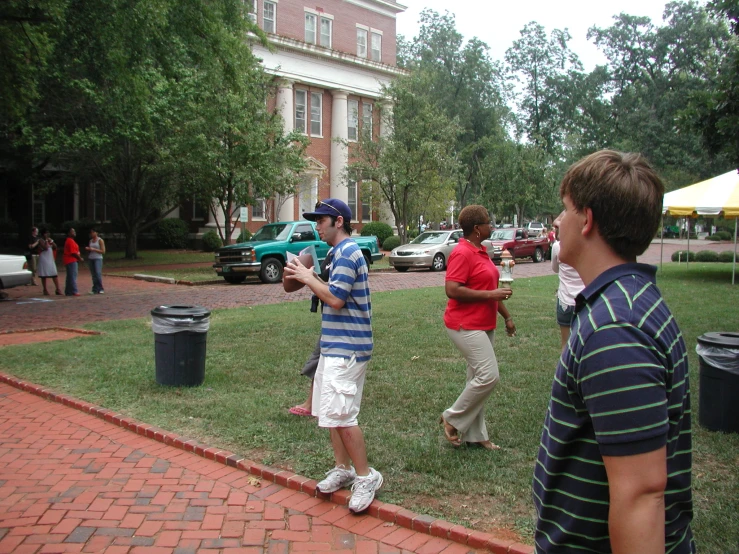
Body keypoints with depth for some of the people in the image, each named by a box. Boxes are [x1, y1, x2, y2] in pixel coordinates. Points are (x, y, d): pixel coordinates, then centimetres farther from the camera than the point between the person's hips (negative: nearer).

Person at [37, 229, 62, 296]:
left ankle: (58, 289, -2)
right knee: (44, 275, 2)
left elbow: (55, 247, 8)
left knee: (55, 275, -1)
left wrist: (51, 241, -2)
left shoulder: (50, 240, 14)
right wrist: (46, 240, -13)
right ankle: (45, 290, 8)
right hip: (44, 260, -6)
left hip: (51, 259, 6)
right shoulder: (41, 241, -7)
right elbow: (45, 248, -21)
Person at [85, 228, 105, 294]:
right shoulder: (90, 240, 15)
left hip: (98, 258, -5)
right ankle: (95, 289, 0)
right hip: (90, 259, 5)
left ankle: (100, 289, -10)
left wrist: (94, 249, -14)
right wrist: (87, 249, 1)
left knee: (98, 273, -16)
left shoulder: (100, 240, -2)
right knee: (93, 275, 0)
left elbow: (103, 251, -6)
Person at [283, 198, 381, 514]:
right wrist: (306, 277, 7)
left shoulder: (347, 253, -15)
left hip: (346, 348, -11)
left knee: (340, 415, -11)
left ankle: (366, 477, 2)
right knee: (330, 412, 15)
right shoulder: (340, 253, 17)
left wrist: (308, 277, -10)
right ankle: (343, 469, 26)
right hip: (334, 345, 11)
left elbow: (335, 298, -22)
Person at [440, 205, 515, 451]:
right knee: (488, 375, -14)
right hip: (466, 326, -10)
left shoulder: (481, 251, 14)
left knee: (478, 378, 12)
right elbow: (452, 290, -24)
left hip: (484, 325, 10)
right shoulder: (462, 253, -16)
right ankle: (452, 419, 3)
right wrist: (489, 294, -20)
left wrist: (507, 316, 23)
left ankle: (475, 435, 21)